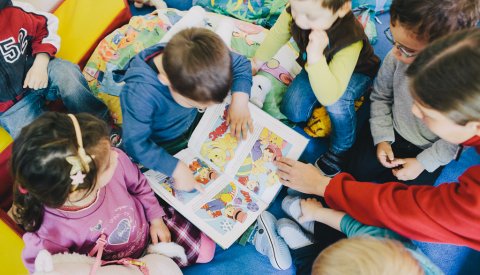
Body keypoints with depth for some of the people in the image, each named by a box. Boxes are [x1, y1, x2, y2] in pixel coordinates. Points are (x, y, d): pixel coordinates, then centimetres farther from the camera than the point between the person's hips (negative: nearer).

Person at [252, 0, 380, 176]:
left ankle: (340, 149, -7)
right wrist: (256, 63, 7)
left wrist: (315, 57, -60)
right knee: (291, 110, -10)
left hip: (355, 72, -4)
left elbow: (329, 96, -48)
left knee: (336, 102, -36)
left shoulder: (350, 40, -44)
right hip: (315, 66, 5)